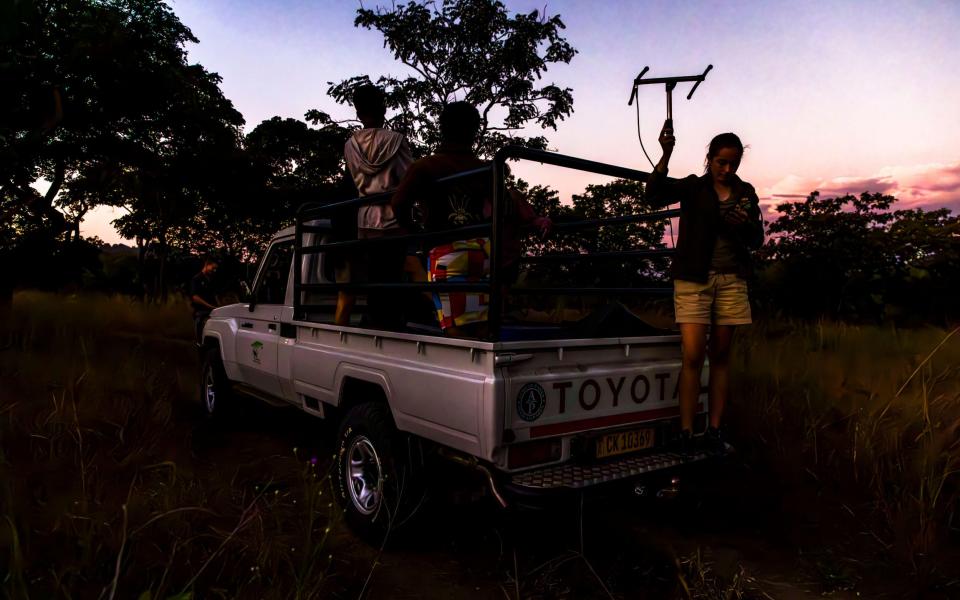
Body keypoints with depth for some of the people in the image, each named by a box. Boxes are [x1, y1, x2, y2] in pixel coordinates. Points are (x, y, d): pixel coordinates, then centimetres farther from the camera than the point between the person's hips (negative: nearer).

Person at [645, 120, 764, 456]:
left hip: (731, 280, 3)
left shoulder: (746, 192, 11)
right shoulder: (693, 186, 1)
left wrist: (746, 225, -12)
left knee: (720, 356, 6)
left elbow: (757, 241, 10)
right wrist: (666, 155, -31)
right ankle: (686, 432, -3)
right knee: (693, 356, -9)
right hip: (694, 279, -3)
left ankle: (714, 430, 13)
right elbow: (655, 195, -18)